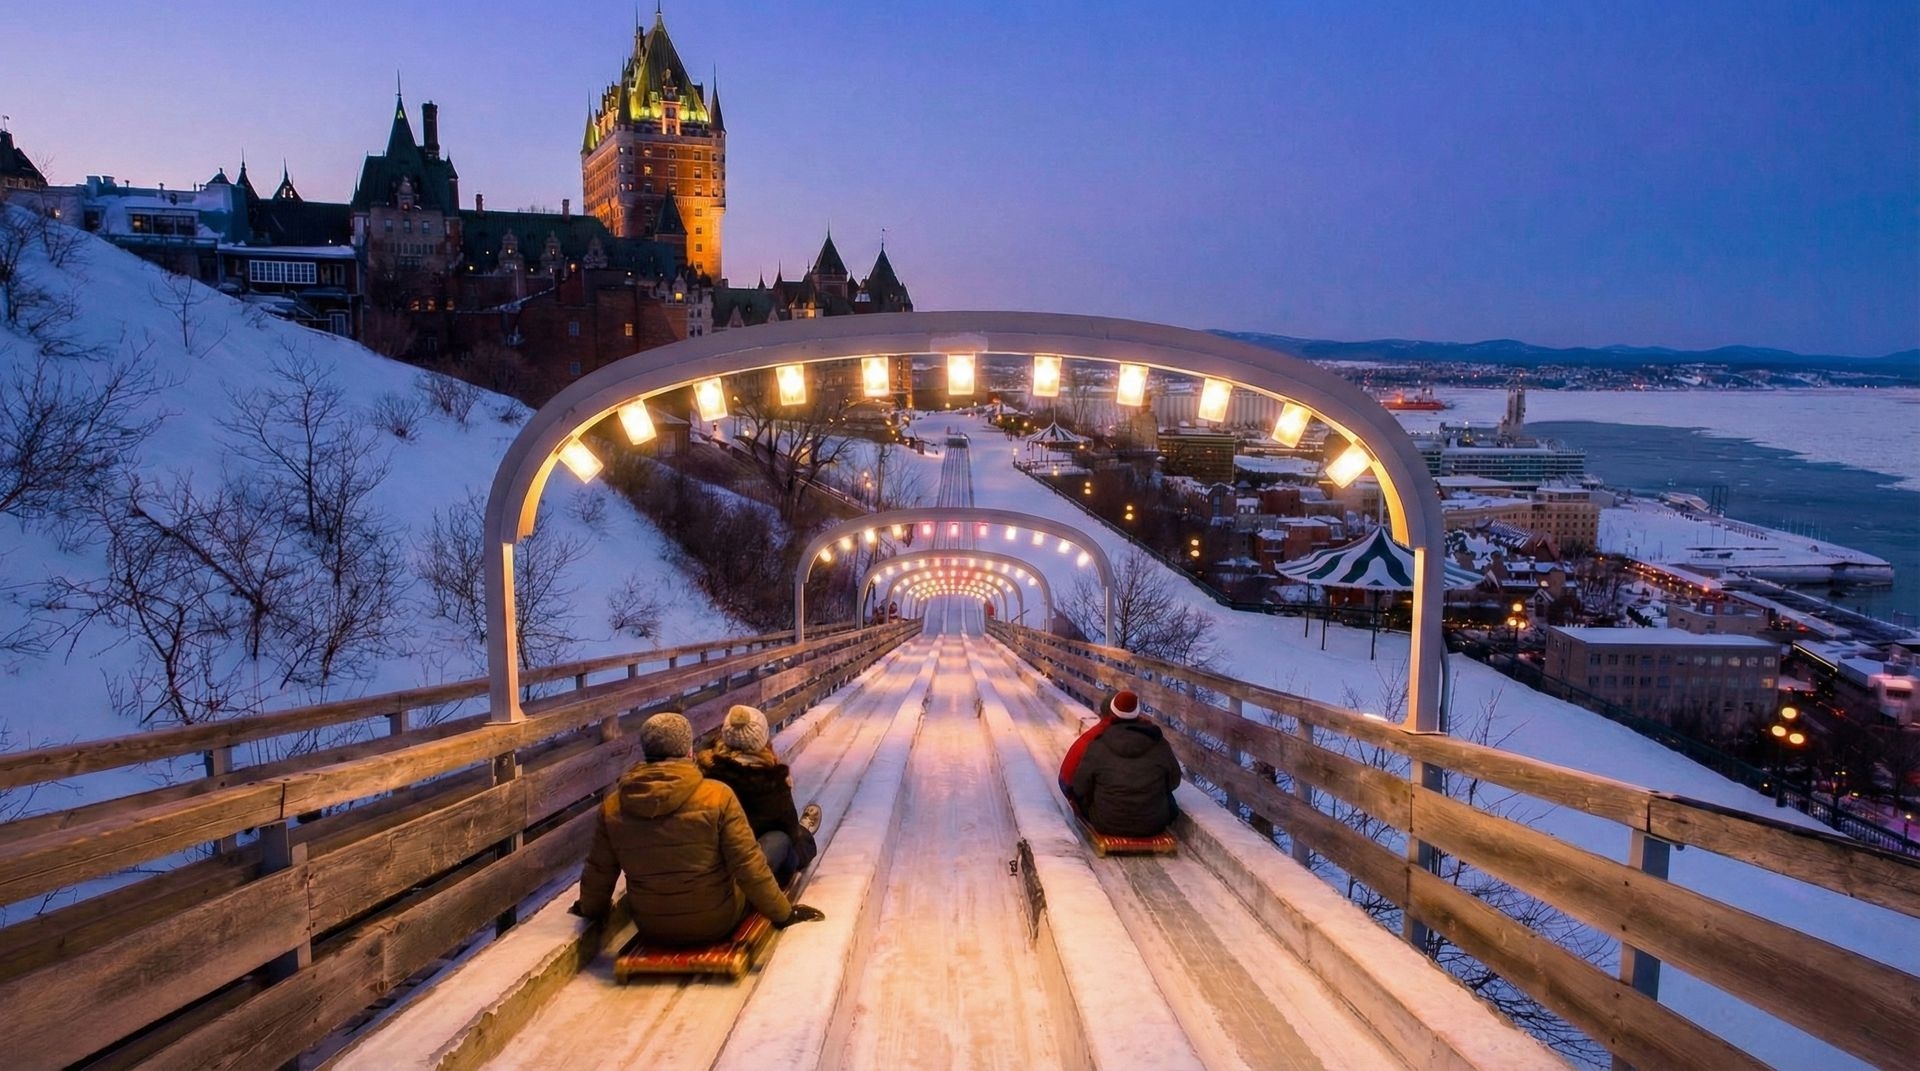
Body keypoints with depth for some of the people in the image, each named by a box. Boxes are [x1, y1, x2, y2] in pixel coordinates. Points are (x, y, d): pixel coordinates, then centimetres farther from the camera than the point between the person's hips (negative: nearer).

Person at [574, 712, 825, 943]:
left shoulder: (611, 806, -10)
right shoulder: (717, 797, -21)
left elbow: (598, 873, 2)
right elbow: (748, 866, -17)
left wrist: (592, 908, 24)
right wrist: (783, 913, -3)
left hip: (650, 930, 4)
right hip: (715, 924, -3)